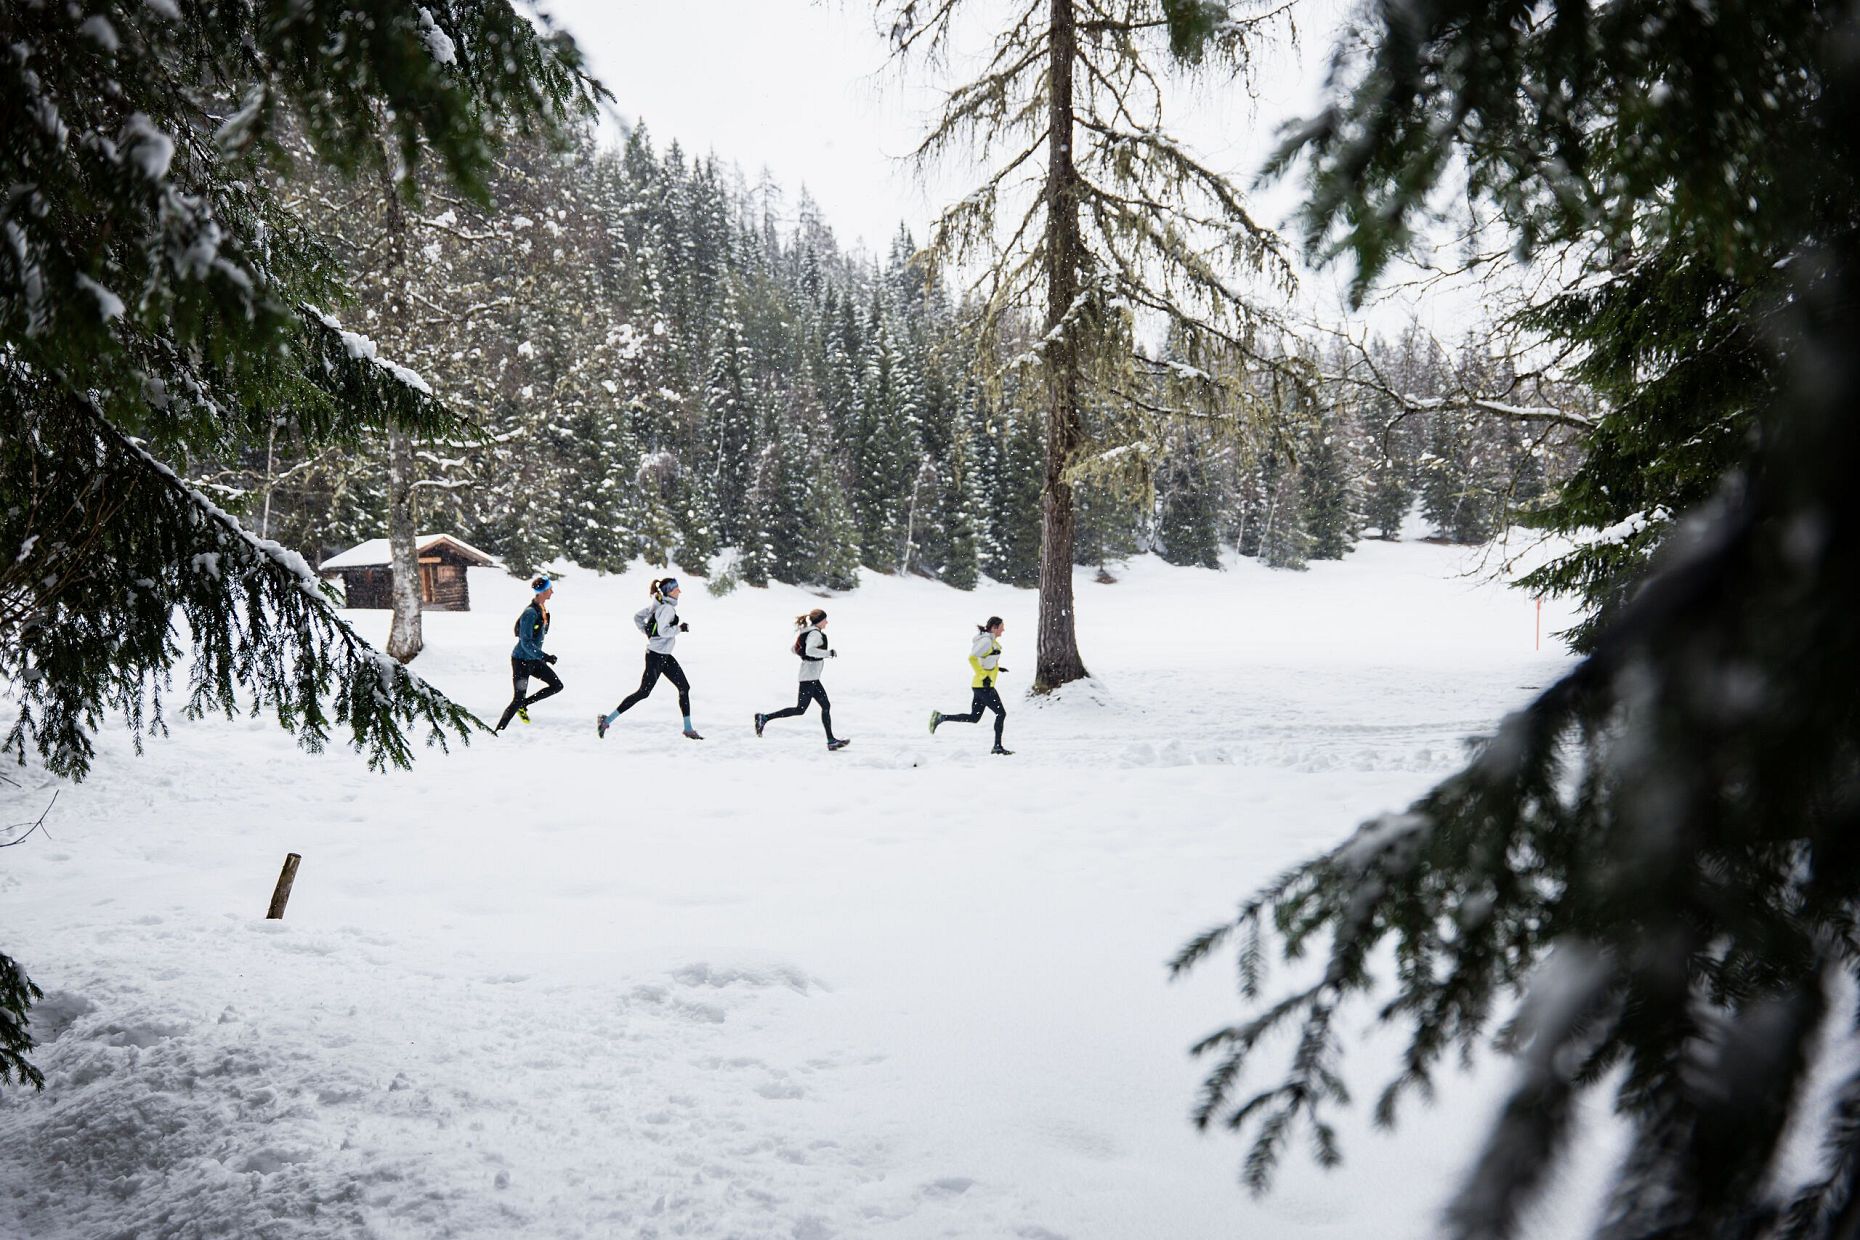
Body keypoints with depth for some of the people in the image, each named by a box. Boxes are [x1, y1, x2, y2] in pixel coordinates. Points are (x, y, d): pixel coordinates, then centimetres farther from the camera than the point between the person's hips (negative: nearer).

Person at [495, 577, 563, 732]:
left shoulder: (543, 609, 5)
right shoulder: (530, 613, -23)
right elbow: (526, 642, -26)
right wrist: (544, 657, -30)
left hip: (534, 659, 9)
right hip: (521, 661, -9)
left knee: (557, 686, 7)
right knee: (517, 700, -7)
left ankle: (524, 704, 18)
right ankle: (498, 732, 2)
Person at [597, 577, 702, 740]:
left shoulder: (657, 604, 9)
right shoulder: (668, 608, -18)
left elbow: (637, 618, 14)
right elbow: (663, 631, -27)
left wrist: (648, 632, 14)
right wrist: (680, 628, -15)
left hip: (664, 655, 10)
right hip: (656, 655, -10)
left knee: (684, 687, 9)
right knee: (643, 692, -6)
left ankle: (688, 729, 14)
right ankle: (607, 720, -1)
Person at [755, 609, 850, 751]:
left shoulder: (808, 632, 14)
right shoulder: (815, 633, -15)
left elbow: (794, 649, 19)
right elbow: (810, 650, -31)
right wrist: (828, 653, -23)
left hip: (813, 678, 11)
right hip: (809, 676, -11)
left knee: (826, 706, 9)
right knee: (800, 709, -8)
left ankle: (831, 741, 9)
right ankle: (764, 718, -5)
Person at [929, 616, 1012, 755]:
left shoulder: (990, 641, 14)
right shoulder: (987, 641, -15)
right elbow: (972, 658, -24)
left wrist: (997, 668, 16)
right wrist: (984, 676, -22)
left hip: (978, 686, 10)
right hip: (984, 686, -10)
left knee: (973, 718, 12)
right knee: (1001, 713, 1)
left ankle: (940, 717, 6)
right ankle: (997, 747, 7)